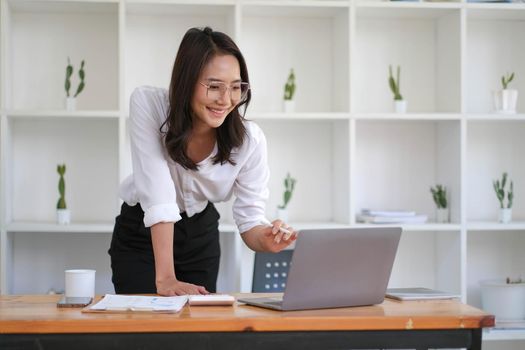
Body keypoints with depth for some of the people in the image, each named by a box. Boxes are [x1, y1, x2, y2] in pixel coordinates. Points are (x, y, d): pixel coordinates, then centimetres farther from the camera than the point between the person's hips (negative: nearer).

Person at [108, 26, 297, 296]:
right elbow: (158, 198, -32)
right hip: (140, 235, -2)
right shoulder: (147, 103, -28)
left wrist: (266, 240, -40)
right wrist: (164, 277, -37)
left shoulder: (250, 140, -22)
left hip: (201, 236, 2)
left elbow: (250, 219, -16)